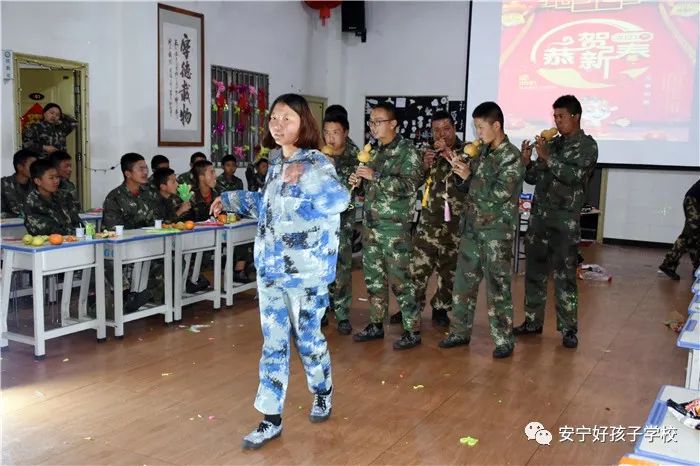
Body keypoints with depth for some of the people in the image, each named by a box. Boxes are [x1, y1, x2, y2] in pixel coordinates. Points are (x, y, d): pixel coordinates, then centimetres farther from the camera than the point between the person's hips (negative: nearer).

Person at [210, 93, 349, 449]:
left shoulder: (316, 163, -12)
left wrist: (305, 178, -38)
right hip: (270, 268, 6)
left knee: (307, 337, 10)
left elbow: (340, 199, -28)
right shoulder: (275, 162, 10)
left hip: (305, 270, -6)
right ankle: (271, 420, 15)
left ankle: (323, 392, 39)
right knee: (273, 343, 7)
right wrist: (231, 199, 26)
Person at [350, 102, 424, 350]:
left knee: (399, 278, -5)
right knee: (373, 276, 12)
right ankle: (376, 324, 23)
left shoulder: (407, 150, -8)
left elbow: (409, 185, -19)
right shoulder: (377, 151, 14)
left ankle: (413, 330, 5)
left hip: (394, 226, -7)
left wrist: (375, 176, -22)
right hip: (371, 222, 7)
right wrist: (359, 180, 1)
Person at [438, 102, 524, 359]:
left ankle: (504, 339, 11)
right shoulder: (482, 151, 9)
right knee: (464, 279, 11)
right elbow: (467, 186, 14)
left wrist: (469, 177, -16)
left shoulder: (512, 157, -11)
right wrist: (459, 170, -5)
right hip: (472, 226, 7)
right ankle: (460, 331, 23)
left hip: (497, 231, -7)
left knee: (497, 284, -1)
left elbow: (499, 195, -18)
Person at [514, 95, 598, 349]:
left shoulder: (587, 145, -1)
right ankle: (533, 321, 20)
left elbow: (575, 176, -17)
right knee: (534, 271, 10)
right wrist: (527, 162, -4)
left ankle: (568, 329, 6)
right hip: (538, 215, 6)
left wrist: (547, 157, -18)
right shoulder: (552, 143, 14)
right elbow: (534, 178, 14)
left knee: (564, 275, -3)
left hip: (565, 220, -6)